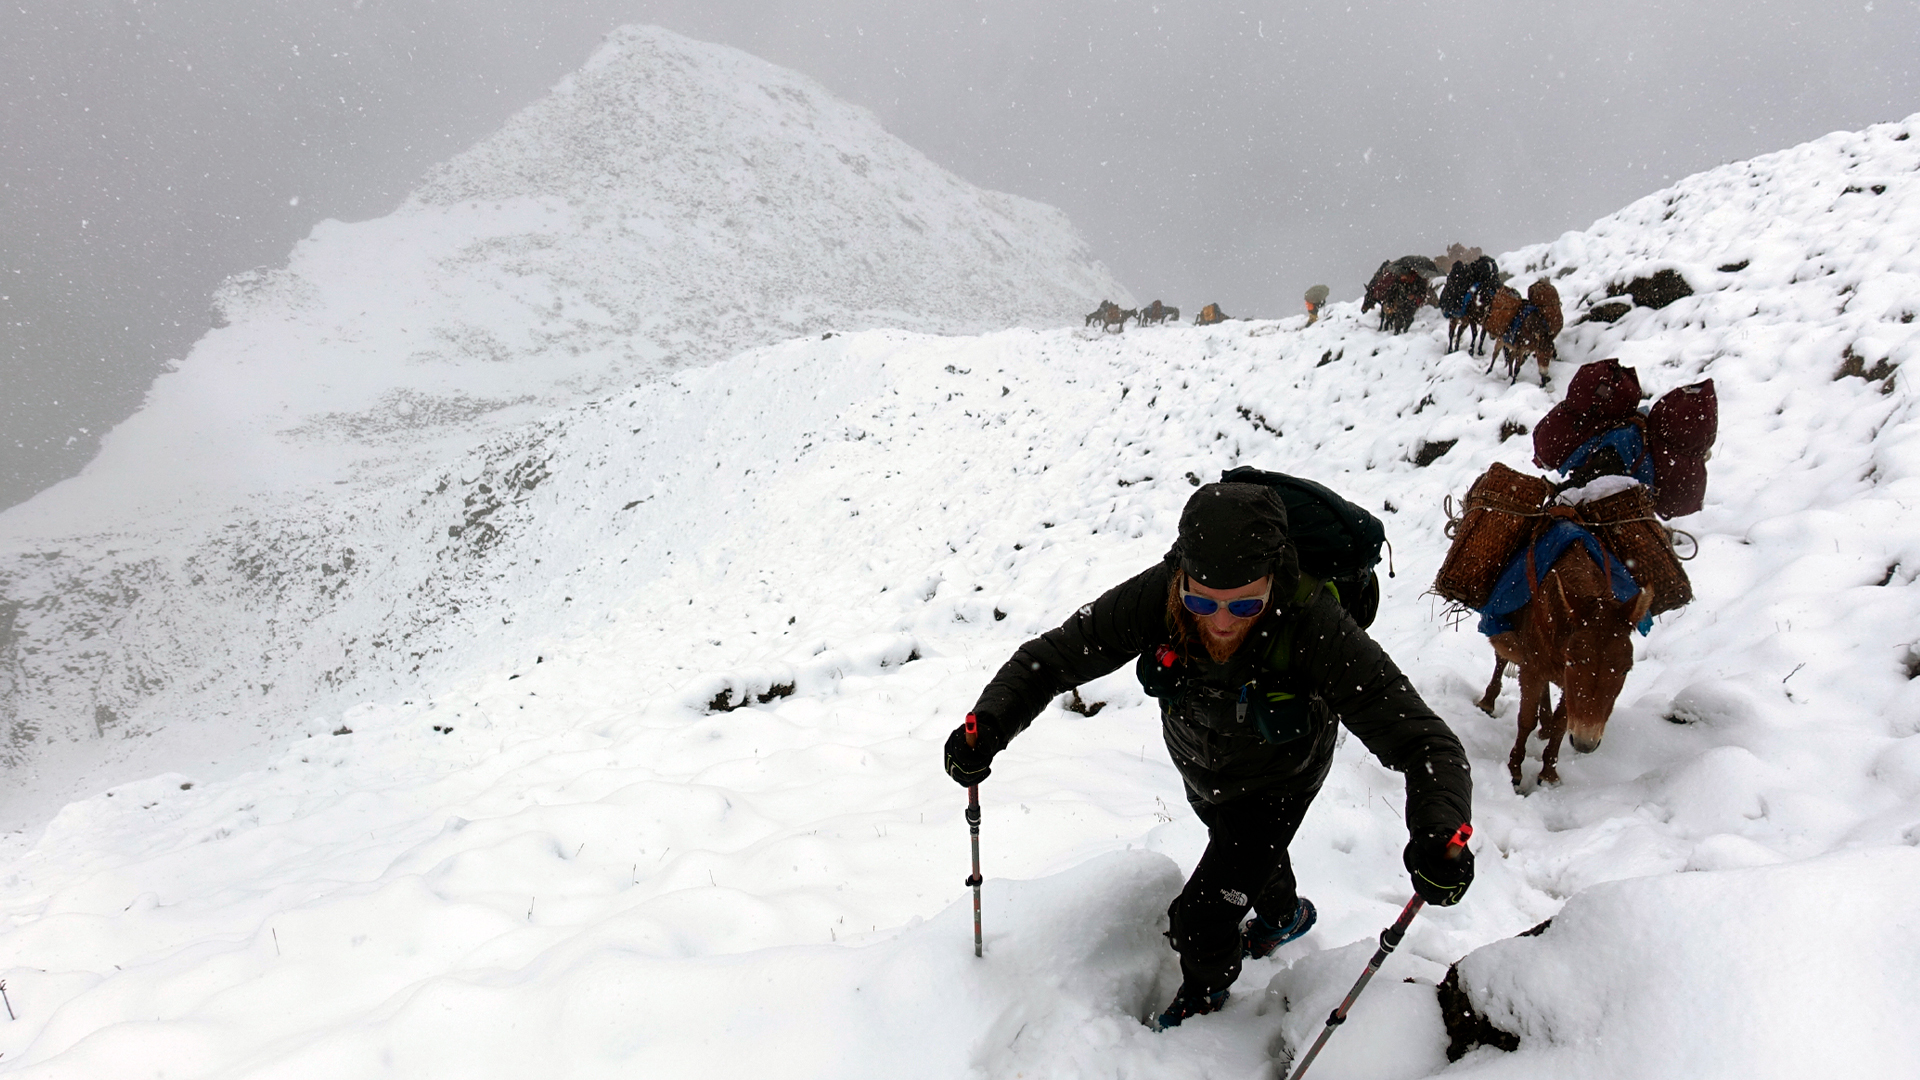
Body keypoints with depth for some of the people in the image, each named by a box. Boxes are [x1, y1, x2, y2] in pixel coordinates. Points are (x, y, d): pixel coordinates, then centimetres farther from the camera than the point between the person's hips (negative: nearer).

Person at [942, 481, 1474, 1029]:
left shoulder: (1314, 629, -43)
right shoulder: (1157, 597, -36)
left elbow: (1420, 740, -42)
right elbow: (1051, 658, -28)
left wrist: (1439, 834, -61)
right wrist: (987, 726, -45)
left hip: (1276, 783, -4)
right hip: (1200, 772, 4)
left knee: (1199, 925, -5)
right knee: (1245, 848, 33)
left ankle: (1205, 994, 34)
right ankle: (1284, 912, 70)